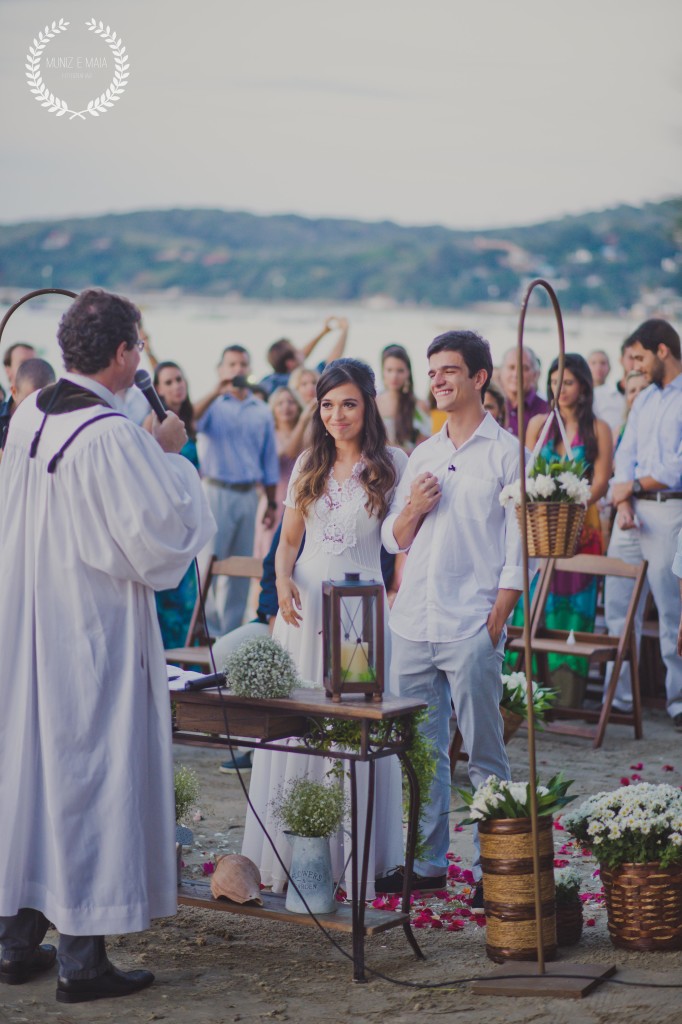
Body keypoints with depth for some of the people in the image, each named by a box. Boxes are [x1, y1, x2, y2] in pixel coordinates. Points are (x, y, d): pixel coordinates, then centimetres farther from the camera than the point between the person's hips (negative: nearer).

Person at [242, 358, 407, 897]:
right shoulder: (308, 466, 12)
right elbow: (289, 538, 14)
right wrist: (283, 580, -2)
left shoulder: (391, 463, 0)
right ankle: (290, 852, 13)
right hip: (304, 602, 4)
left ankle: (353, 856, 6)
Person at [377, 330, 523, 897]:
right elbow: (394, 540, 19)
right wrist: (413, 508, -1)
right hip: (412, 623, 5)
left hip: (471, 629, -5)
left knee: (485, 754, -1)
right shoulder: (424, 455, 16)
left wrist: (496, 620, -11)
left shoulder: (506, 452, 0)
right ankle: (428, 861, 18)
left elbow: (519, 547, -4)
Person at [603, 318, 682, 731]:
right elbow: (626, 456, 12)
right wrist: (624, 504, -3)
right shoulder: (644, 399, 17)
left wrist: (634, 486, -6)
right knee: (619, 607, 7)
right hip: (633, 510, 7)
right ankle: (619, 696, 14)